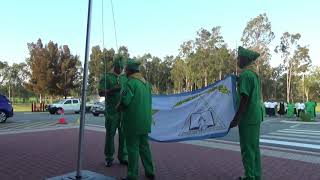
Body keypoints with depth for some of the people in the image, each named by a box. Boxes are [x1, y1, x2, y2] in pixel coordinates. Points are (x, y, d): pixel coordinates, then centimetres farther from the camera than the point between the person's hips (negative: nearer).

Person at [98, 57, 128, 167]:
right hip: (111, 111, -3)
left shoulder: (125, 78, 14)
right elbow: (101, 92, -6)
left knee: (124, 134, 4)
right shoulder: (106, 77, 3)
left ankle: (123, 157, 14)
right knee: (110, 134, 2)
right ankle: (109, 158, 14)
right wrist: (113, 89, -21)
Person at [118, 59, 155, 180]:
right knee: (144, 146, 16)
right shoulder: (146, 83, 11)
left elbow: (125, 101, -19)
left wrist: (119, 107, 0)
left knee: (132, 148, 2)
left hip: (133, 121, -7)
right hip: (145, 121, 7)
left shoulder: (131, 82, -13)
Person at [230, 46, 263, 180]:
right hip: (256, 116, 9)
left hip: (248, 117, -9)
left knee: (247, 149, 0)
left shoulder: (245, 75, -15)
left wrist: (236, 119, -18)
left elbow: (244, 99, -20)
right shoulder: (255, 74, 14)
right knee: (254, 147, 15)